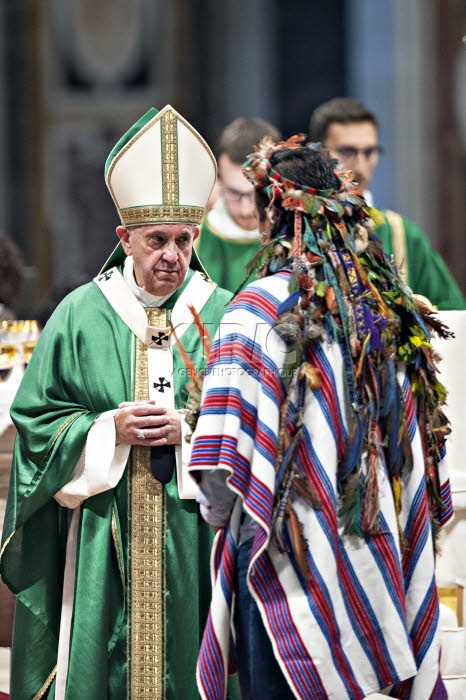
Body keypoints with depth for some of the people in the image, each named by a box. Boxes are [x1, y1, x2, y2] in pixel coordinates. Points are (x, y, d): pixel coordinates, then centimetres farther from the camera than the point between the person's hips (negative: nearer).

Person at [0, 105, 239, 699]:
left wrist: (190, 430, -12)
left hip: (194, 535, 0)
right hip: (100, 537, 0)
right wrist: (108, 429, -11)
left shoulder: (223, 317, 4)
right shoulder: (80, 316, 4)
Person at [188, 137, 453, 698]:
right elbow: (419, 445, 11)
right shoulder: (393, 309, 5)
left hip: (287, 560, -5)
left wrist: (218, 513, 1)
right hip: (371, 565, 5)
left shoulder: (260, 307, -11)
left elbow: (222, 464, -15)